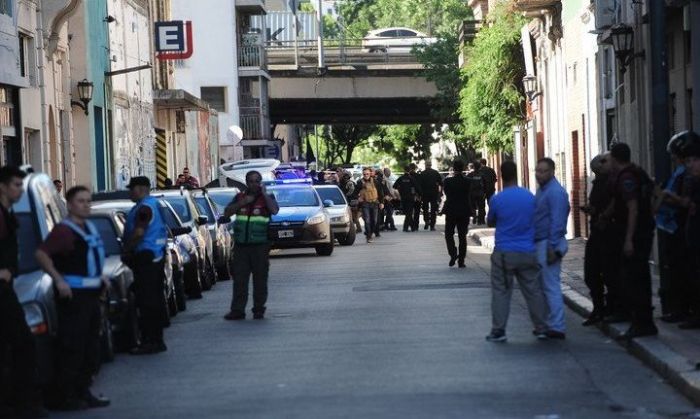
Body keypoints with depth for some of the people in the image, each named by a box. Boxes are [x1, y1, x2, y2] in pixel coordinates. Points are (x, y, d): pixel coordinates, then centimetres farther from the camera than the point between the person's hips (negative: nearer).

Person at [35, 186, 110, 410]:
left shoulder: (90, 228, 15)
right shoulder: (63, 230, -13)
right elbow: (42, 254, -23)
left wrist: (101, 277, 17)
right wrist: (59, 280, -27)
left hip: (92, 293, 9)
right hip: (73, 295, -9)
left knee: (91, 345, 14)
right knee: (71, 347, -8)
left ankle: (83, 390, 24)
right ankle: (67, 396, -3)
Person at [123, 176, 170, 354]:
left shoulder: (144, 208, -14)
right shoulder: (153, 204, 18)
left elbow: (138, 233, -21)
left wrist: (126, 251, -11)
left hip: (145, 257, -11)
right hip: (156, 256, 11)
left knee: (147, 301, -9)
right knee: (155, 301, 12)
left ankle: (149, 342, -10)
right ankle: (157, 340, 17)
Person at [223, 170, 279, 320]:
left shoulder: (267, 197, 6)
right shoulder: (240, 197, 14)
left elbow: (275, 210, -14)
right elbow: (226, 213, 5)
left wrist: (264, 193, -11)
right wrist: (241, 203, -6)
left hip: (260, 245, -2)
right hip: (241, 244, 2)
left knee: (260, 278, 0)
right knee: (239, 278, -1)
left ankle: (259, 309, 7)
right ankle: (237, 310, 1)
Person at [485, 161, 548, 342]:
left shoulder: (496, 199, -8)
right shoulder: (530, 197, 0)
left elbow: (490, 223, 8)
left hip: (504, 252, -2)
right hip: (527, 252, 2)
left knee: (501, 291, 5)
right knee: (533, 290, 9)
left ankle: (498, 331, 3)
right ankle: (542, 329, 13)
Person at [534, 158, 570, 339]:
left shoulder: (556, 192, -15)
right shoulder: (542, 190, 16)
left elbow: (557, 222, -20)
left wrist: (552, 248, -23)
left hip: (549, 244, -10)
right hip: (540, 243, 10)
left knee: (551, 286, -7)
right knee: (543, 285, 14)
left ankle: (557, 327, -4)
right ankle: (548, 324, 21)